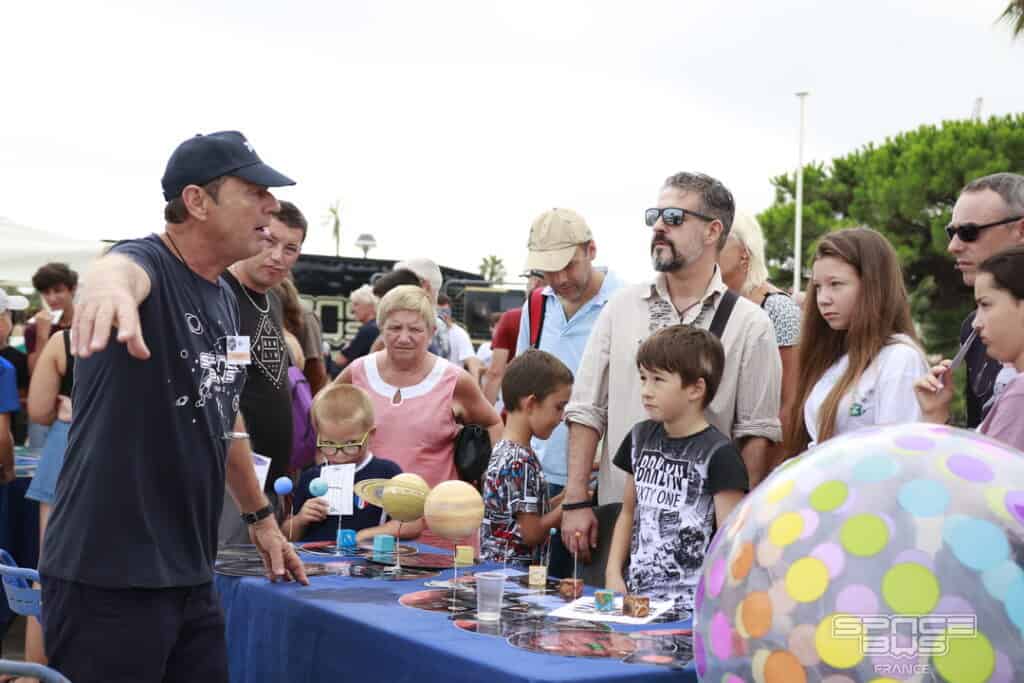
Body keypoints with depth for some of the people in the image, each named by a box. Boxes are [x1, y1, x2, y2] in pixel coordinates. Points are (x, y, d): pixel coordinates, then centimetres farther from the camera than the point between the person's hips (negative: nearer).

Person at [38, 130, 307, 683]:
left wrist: (260, 516, 30)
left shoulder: (225, 300, 13)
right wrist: (107, 287, -63)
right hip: (109, 576, -8)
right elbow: (117, 269, -39)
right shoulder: (148, 263, -13)